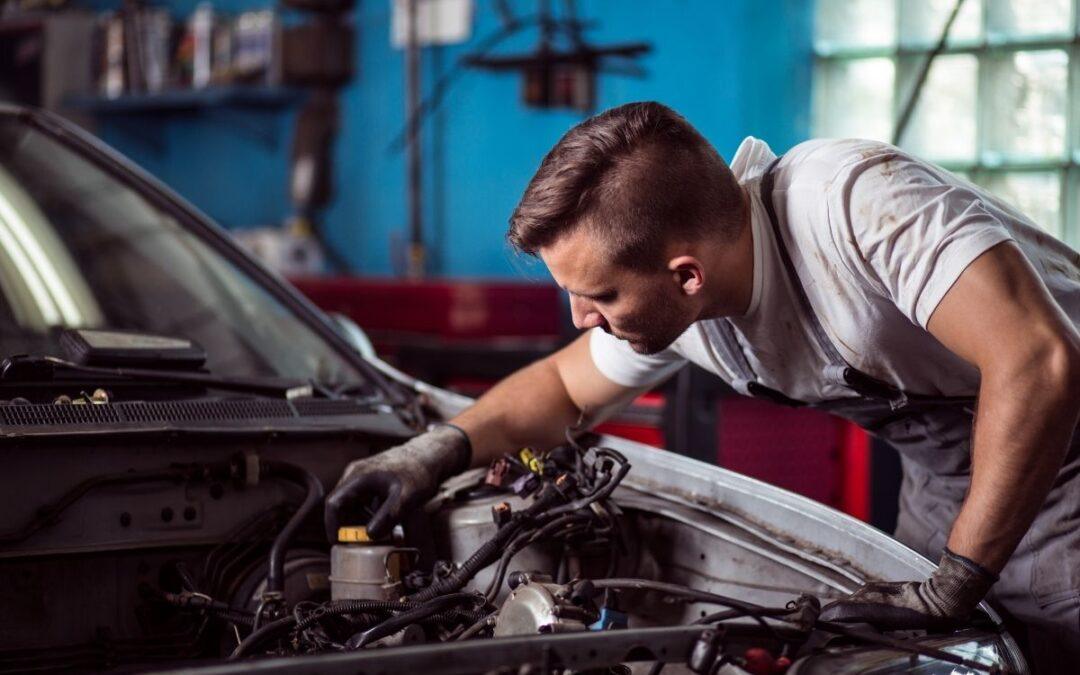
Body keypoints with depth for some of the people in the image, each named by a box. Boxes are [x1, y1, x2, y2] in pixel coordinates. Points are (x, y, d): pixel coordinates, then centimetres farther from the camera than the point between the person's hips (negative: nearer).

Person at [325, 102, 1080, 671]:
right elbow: (566, 387, 13)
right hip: (947, 474, 7)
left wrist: (951, 587, -36)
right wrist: (441, 448, -6)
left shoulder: (850, 199, -36)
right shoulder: (665, 305, -9)